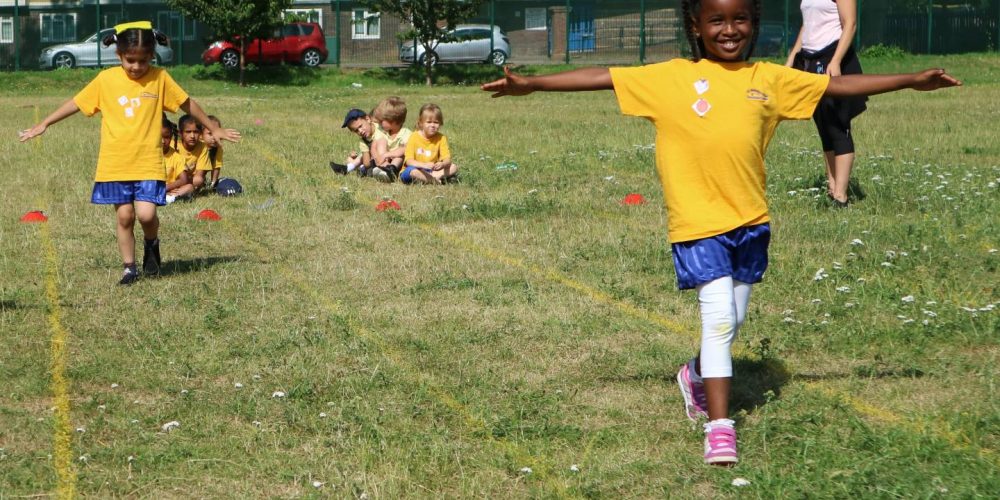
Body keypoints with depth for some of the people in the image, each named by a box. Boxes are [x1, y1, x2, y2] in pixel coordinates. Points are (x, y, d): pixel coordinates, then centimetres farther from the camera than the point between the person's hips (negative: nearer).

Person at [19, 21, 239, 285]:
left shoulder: (160, 78, -1)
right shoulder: (106, 79, -1)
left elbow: (187, 103, 11)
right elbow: (77, 103, 9)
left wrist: (214, 130, 18)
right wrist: (44, 124, 11)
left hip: (148, 163, -1)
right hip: (115, 164, 1)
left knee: (146, 214, -13)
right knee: (124, 216, 1)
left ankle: (152, 244, 19)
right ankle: (129, 268, 13)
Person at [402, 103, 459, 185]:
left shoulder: (441, 138, 2)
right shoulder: (414, 137, -8)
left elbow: (447, 159, -7)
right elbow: (409, 161, -18)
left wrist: (443, 164, -32)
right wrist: (424, 165, -36)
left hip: (432, 170, 4)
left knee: (454, 167, -16)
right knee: (411, 170, -38)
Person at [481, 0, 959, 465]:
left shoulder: (770, 79, 6)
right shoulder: (671, 78, -2)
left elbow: (839, 84, 10)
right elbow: (601, 78, -4)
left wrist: (912, 80, 9)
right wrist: (531, 84, -9)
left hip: (750, 221, 4)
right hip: (699, 221, -4)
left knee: (733, 319, 16)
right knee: (718, 318, -11)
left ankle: (697, 375, 45)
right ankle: (719, 426, -8)